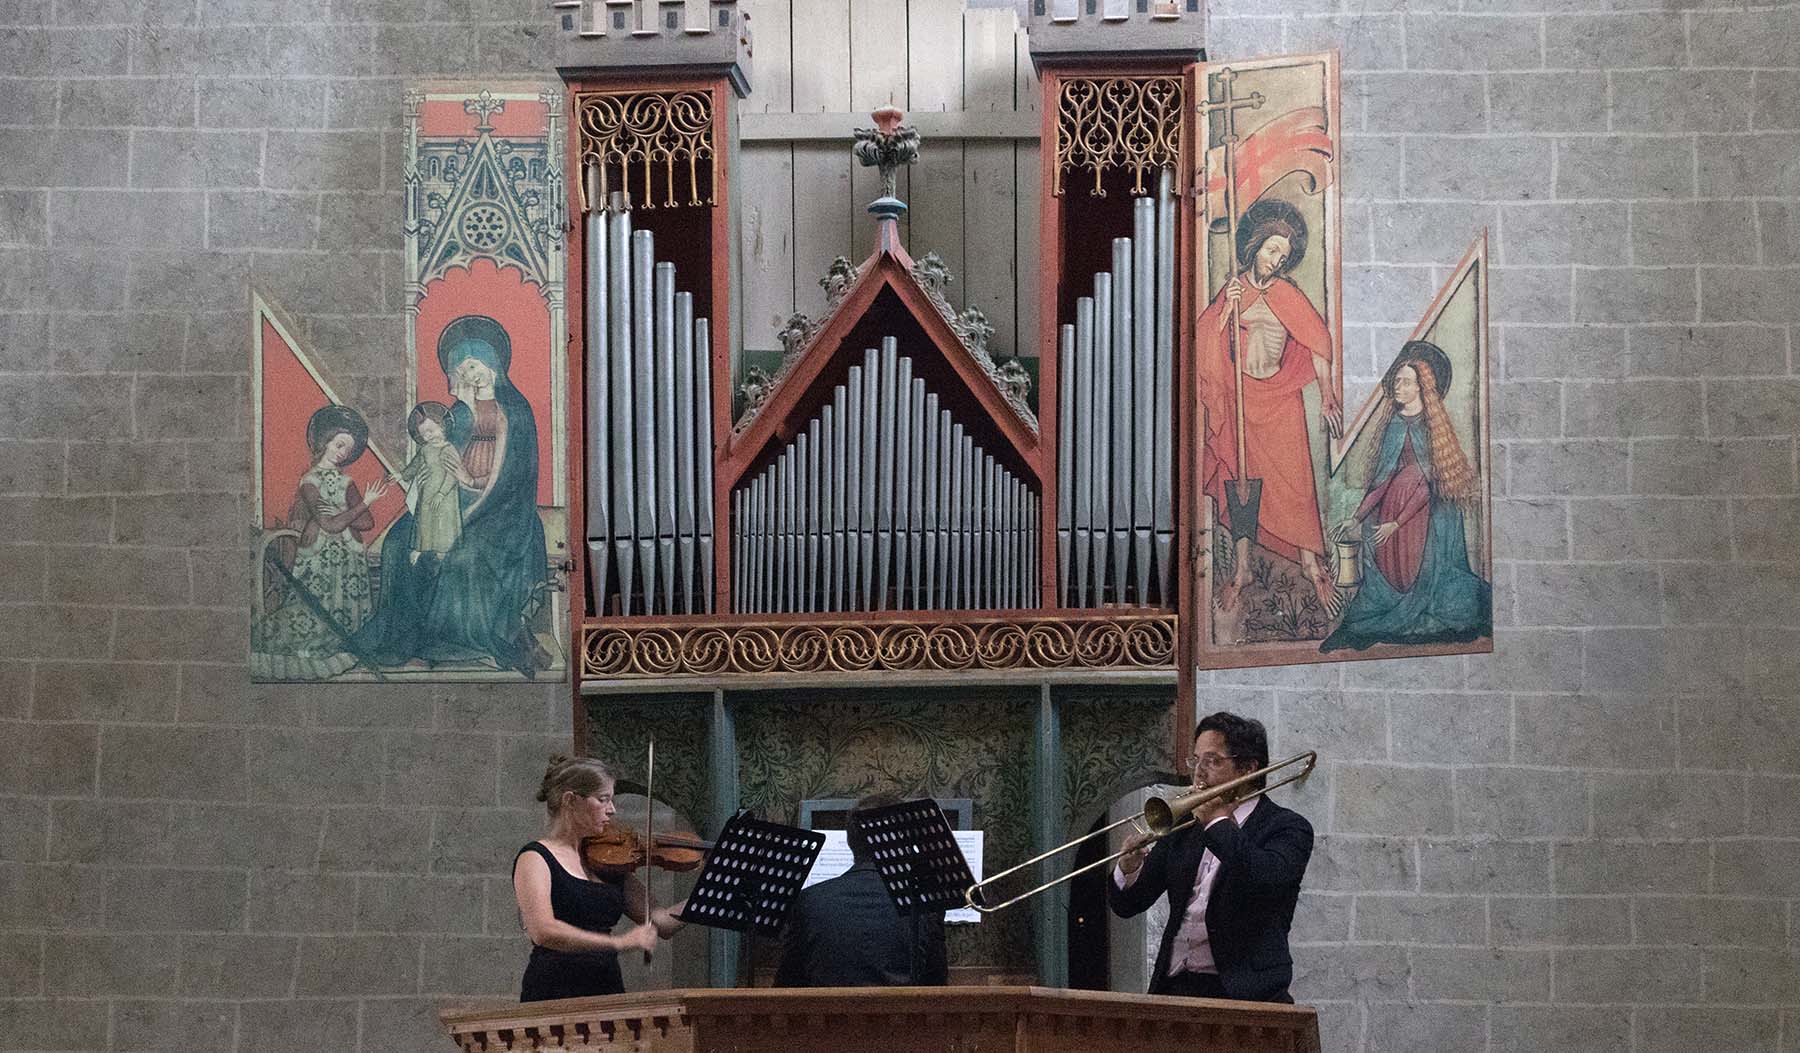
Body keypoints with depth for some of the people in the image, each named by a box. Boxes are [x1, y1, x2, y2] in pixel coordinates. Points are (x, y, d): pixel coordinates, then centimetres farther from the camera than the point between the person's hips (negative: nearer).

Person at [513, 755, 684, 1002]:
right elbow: (543, 931, -19)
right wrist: (619, 942, -25)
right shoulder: (536, 858, -3)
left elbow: (662, 925, 13)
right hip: (554, 999, -6)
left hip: (609, 991, 6)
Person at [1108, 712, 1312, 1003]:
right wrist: (1129, 870, -6)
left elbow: (1269, 878, -19)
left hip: (1241, 991, -4)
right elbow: (1126, 905, 17)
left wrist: (1217, 821, -6)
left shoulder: (1288, 828, 3)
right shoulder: (1183, 827, 17)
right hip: (1174, 987, 4)